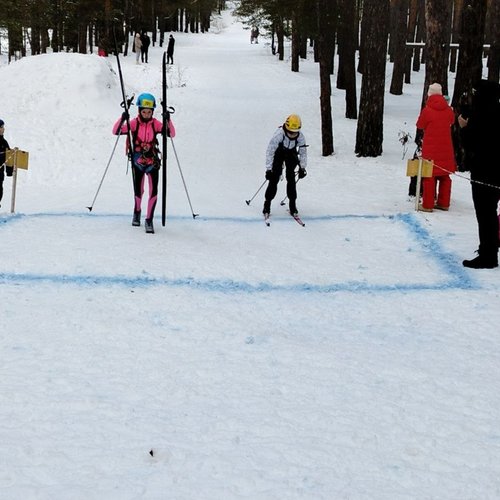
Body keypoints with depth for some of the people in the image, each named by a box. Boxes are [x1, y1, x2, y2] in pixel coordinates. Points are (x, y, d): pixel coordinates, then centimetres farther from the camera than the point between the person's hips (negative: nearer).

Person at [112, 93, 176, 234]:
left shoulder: (156, 124, -4)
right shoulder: (134, 123, -7)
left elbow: (172, 134, -10)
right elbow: (116, 131, -14)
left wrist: (168, 120, -25)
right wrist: (122, 118, -30)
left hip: (152, 162, 0)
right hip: (138, 162, 0)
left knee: (153, 191, -12)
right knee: (138, 191, 10)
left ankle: (149, 220, -2)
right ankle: (137, 212, 40)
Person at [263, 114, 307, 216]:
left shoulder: (300, 137, -26)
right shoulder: (279, 134, -36)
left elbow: (303, 152, -9)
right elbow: (270, 151, -30)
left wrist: (302, 168, -11)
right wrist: (268, 169, -31)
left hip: (291, 155, 2)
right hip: (278, 153, -2)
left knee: (291, 178, -7)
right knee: (274, 178, -9)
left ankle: (292, 204, 2)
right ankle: (267, 203, 1)